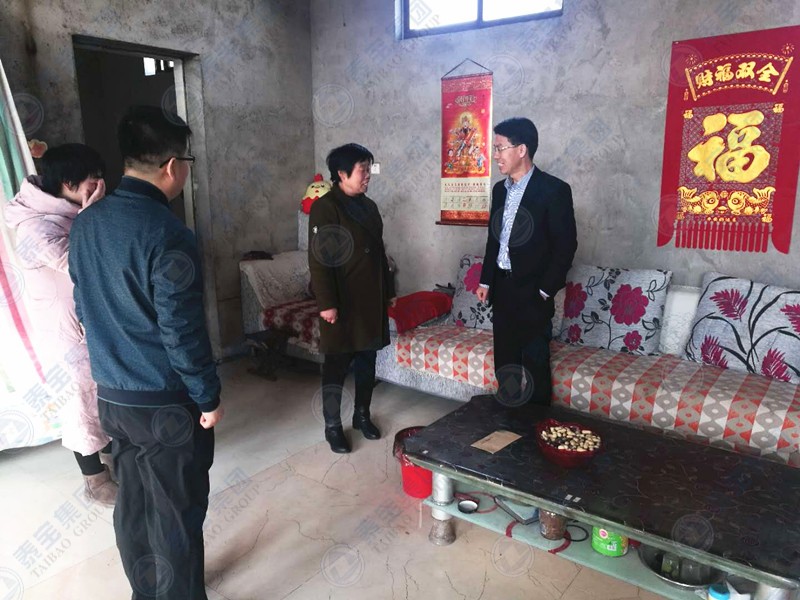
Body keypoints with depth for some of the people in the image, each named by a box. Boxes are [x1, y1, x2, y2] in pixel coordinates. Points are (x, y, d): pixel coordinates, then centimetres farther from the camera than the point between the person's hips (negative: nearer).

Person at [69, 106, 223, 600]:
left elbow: (86, 307, 12)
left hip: (112, 394, 8)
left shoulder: (86, 223, 2)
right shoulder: (167, 234, -23)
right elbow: (183, 331, -22)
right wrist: (209, 397, -10)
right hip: (166, 403, -8)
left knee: (133, 502, 22)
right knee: (177, 517, 9)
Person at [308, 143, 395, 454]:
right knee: (337, 364, 3)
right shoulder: (325, 208, -12)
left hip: (371, 299, 7)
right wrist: (326, 303, -20)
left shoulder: (369, 206, 11)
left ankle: (362, 415, 30)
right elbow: (318, 260, -16)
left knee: (367, 361, 14)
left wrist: (388, 291, 16)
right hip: (342, 301, -7)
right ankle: (332, 426, 17)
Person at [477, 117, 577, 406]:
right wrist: (486, 281, 12)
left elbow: (566, 245, -12)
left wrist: (544, 290, -13)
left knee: (535, 364, 3)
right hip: (502, 288, 7)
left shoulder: (554, 189, -11)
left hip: (532, 292, -6)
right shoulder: (499, 189, 10)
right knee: (504, 363, 14)